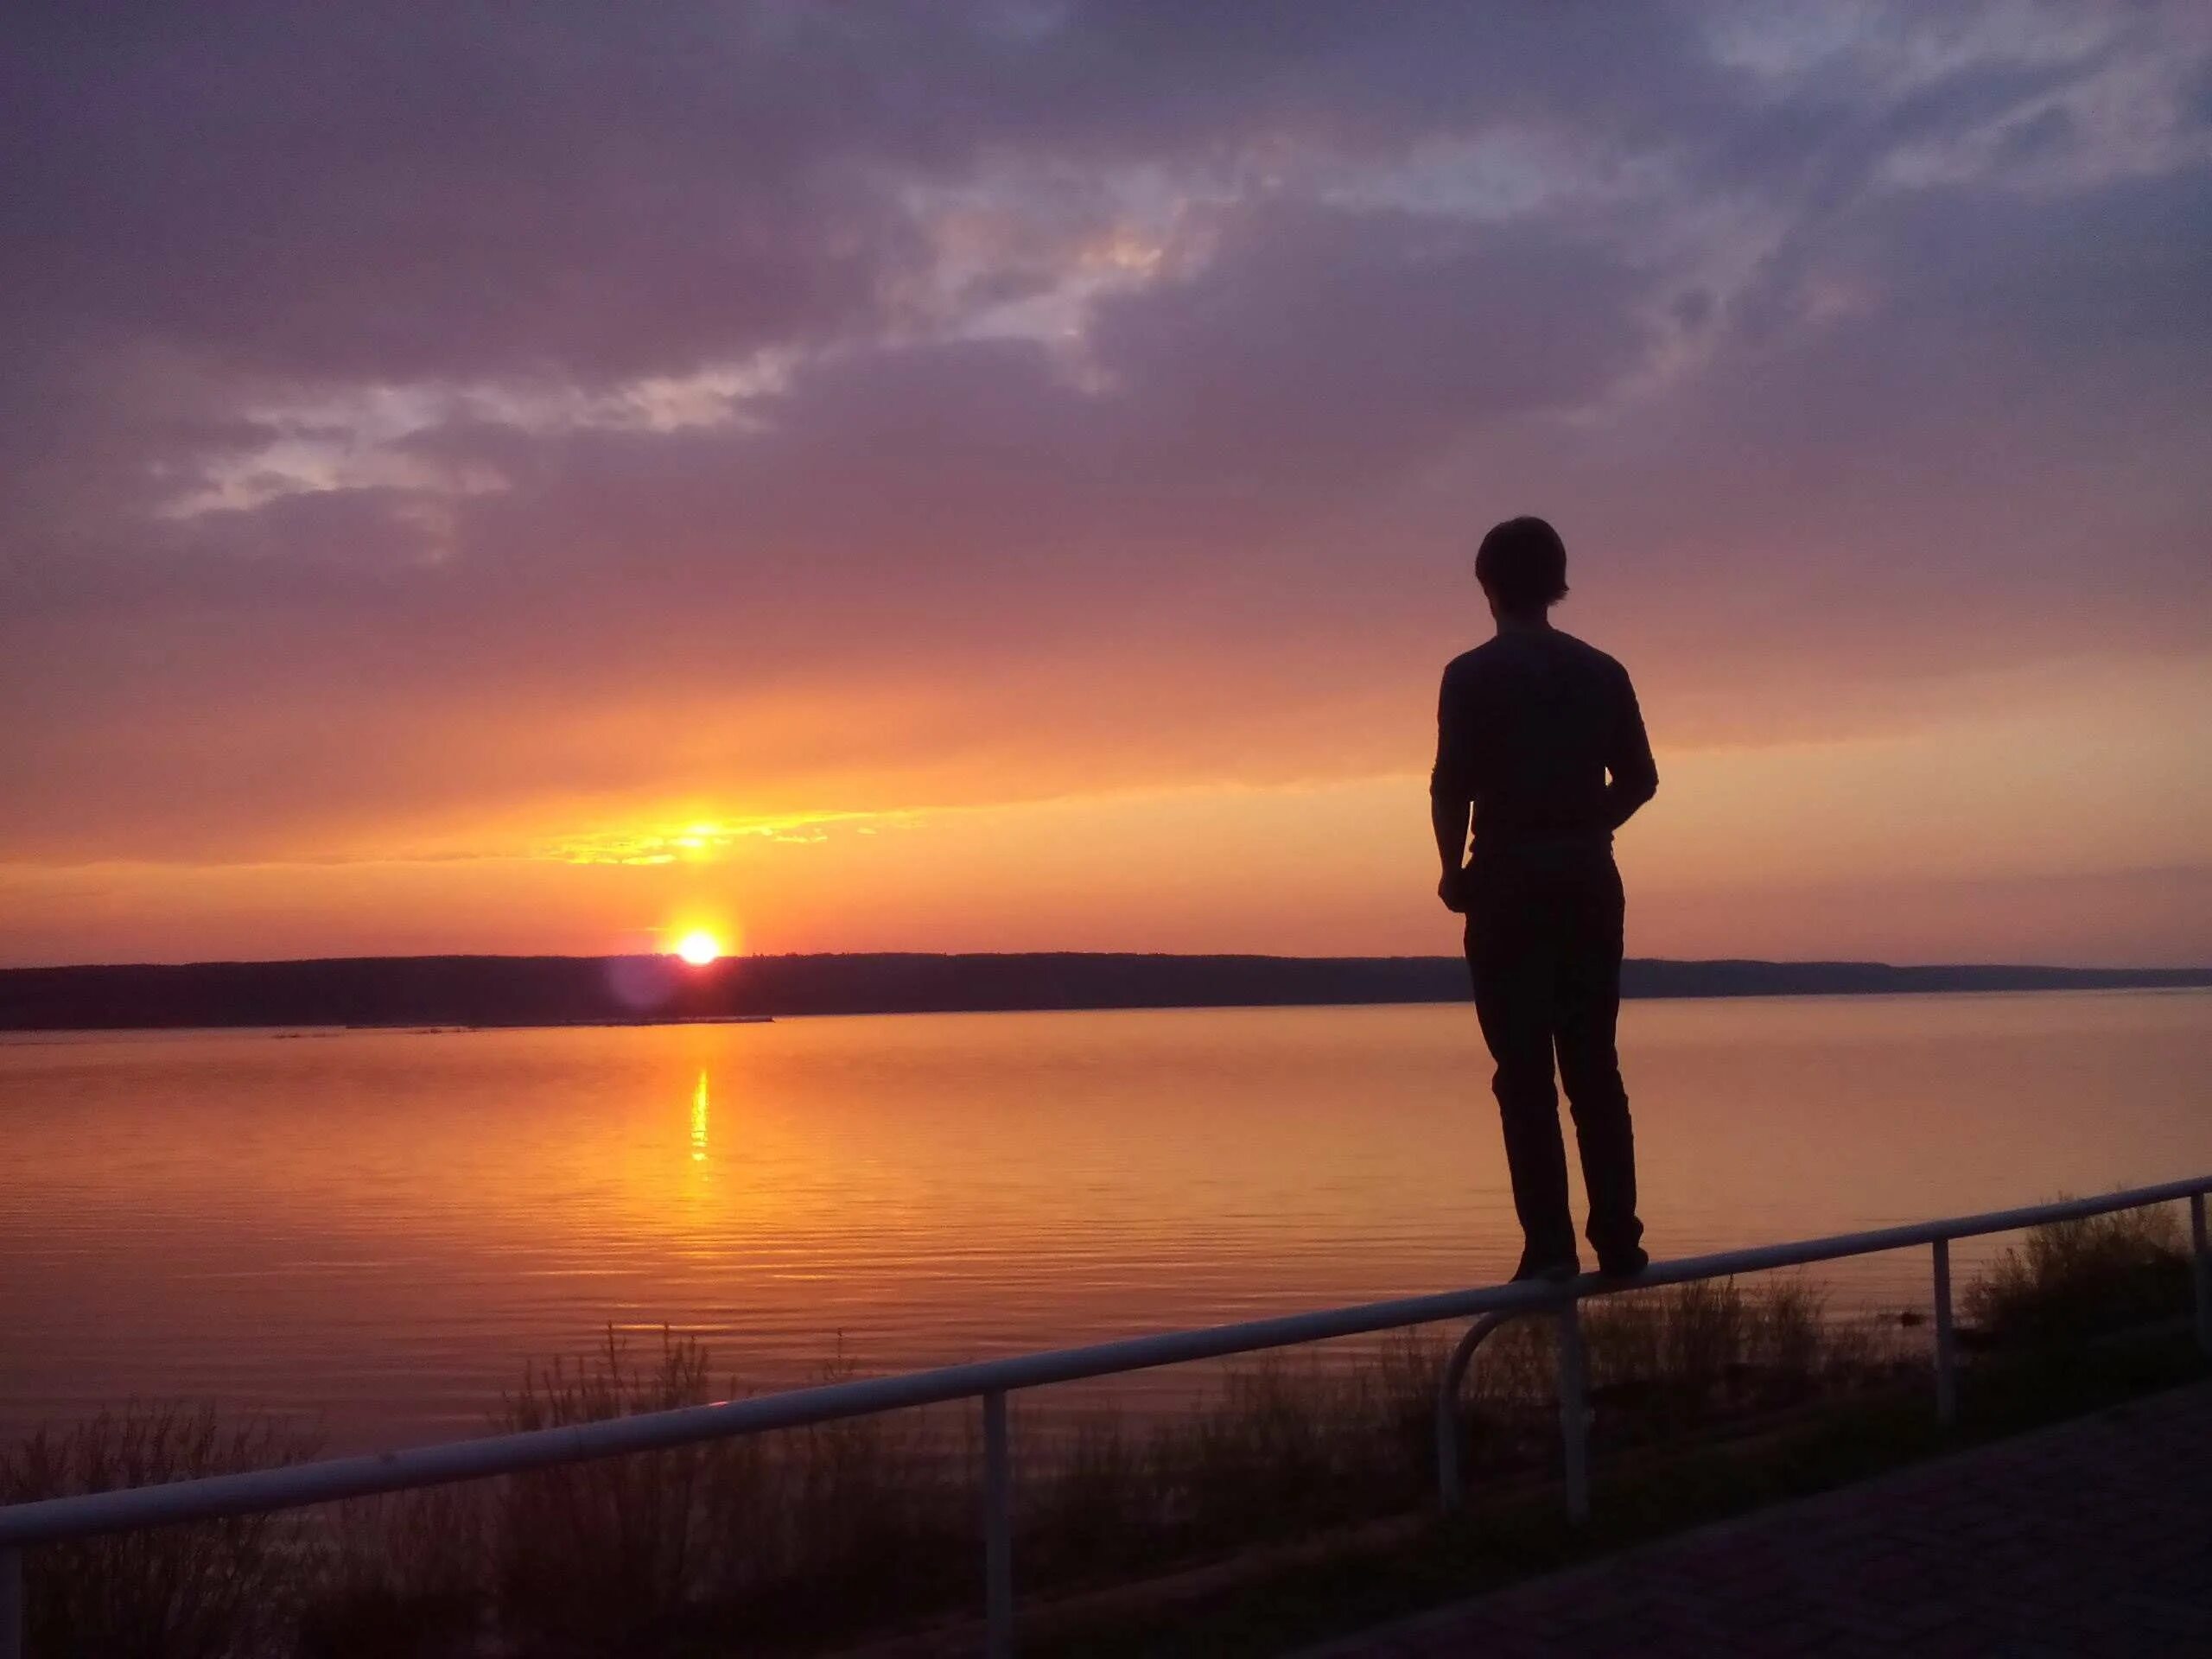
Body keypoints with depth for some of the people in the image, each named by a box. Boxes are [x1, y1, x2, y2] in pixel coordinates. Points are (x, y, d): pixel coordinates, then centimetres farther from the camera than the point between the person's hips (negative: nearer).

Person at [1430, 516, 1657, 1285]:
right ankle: (1618, 1237, 9)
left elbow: (1452, 786, -12)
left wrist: (1455, 871, 0)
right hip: (1589, 881, 4)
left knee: (1525, 1074, -2)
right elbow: (1639, 779, 10)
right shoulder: (1602, 671, 9)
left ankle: (1550, 1245, -5)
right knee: (1594, 1068, 10)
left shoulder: (1474, 675, -5)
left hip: (1510, 883, -4)